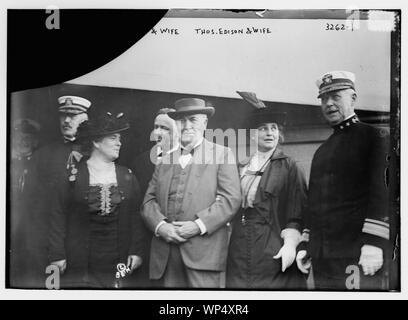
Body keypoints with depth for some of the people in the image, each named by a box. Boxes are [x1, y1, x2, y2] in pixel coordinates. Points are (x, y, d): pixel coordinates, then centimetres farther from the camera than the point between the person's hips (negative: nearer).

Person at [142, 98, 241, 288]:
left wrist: (199, 225, -13)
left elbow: (230, 198, -4)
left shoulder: (222, 154, 6)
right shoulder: (164, 160, 17)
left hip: (204, 250, -3)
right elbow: (149, 200, 12)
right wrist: (160, 225, -7)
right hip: (165, 253, 3)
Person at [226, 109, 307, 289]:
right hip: (240, 250, 4)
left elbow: (296, 212, -5)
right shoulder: (241, 166, 13)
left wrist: (290, 244, -14)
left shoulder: (288, 167, 0)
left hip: (273, 252, -3)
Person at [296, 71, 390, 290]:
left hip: (357, 255, -6)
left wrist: (374, 242, -21)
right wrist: (305, 245, 14)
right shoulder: (322, 151, 19)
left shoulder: (373, 138, -1)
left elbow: (382, 190, -12)